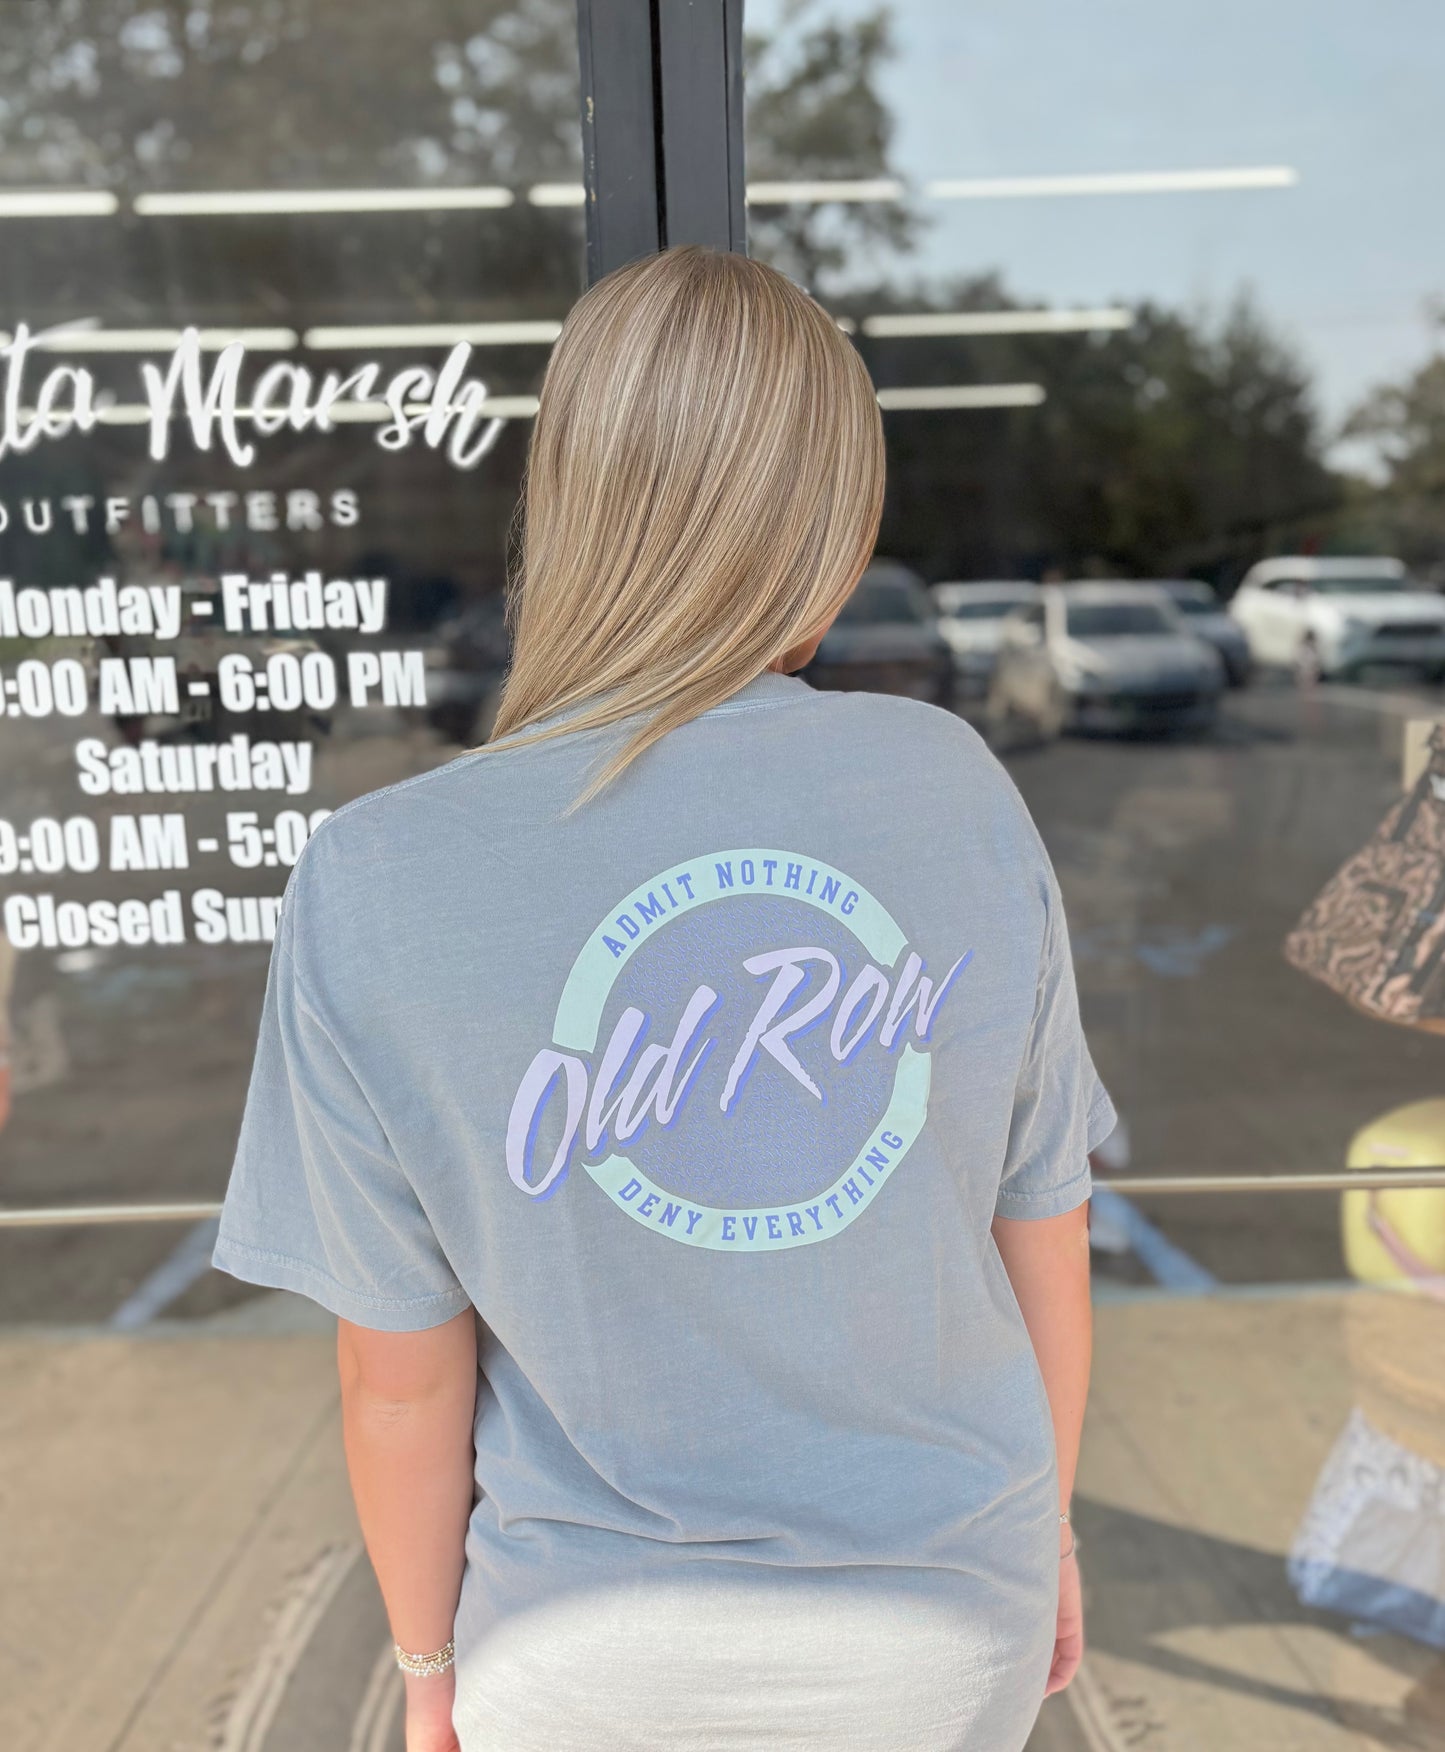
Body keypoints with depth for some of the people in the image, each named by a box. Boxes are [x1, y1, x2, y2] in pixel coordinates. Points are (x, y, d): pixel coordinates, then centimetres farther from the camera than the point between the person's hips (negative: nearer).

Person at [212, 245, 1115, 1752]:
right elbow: (1045, 1247, -7)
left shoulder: (371, 893, -23)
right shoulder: (962, 788, -18)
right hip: (954, 1615, 2)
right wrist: (1044, 1528, 12)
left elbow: (403, 1382, -12)